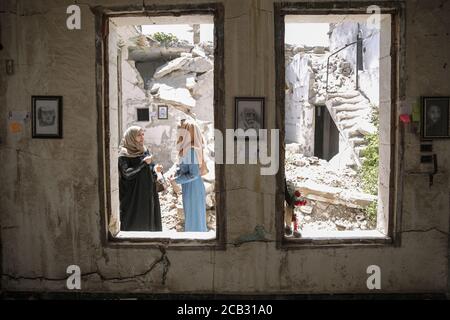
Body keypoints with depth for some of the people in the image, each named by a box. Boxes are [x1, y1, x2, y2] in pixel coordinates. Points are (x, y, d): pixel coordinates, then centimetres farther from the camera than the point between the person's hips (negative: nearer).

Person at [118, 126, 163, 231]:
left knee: (149, 221, 11)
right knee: (135, 224, 0)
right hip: (133, 196, -6)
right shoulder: (124, 155, -10)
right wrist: (143, 163, -20)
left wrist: (155, 168, -5)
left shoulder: (145, 150, 10)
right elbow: (126, 173, -20)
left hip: (148, 194, 6)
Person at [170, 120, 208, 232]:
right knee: (190, 216, 20)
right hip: (189, 189, 9)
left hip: (192, 189, -9)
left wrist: (176, 180, -17)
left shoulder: (192, 150, -21)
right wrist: (175, 174, -2)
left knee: (194, 217, 4)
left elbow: (194, 174, -23)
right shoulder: (186, 149, 7)